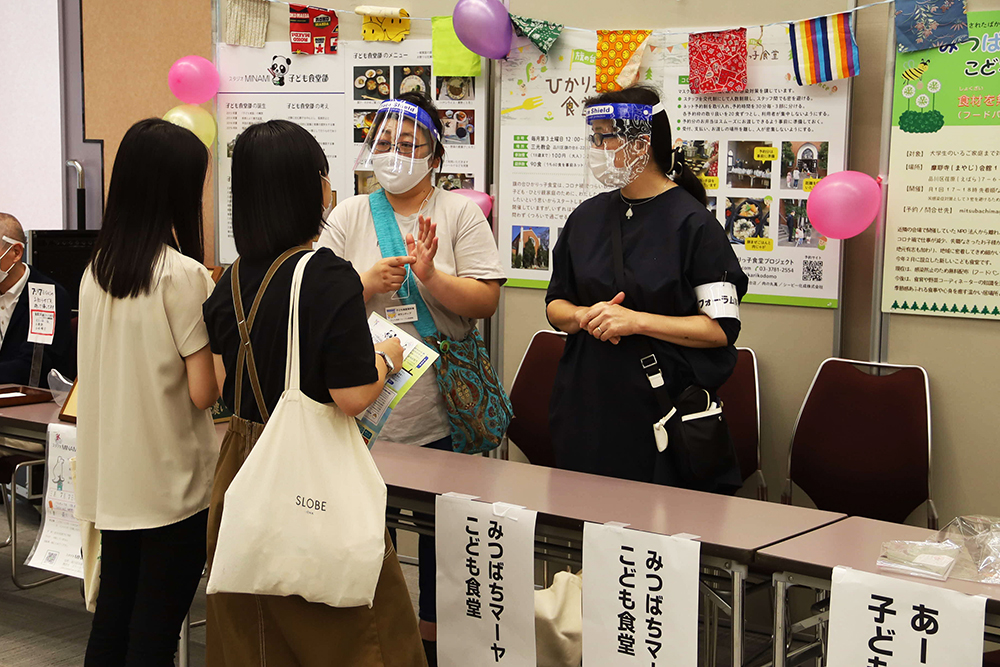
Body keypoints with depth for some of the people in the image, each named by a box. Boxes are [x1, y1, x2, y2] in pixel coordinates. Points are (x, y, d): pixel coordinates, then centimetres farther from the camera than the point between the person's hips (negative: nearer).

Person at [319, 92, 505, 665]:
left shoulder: (461, 214, 0)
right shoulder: (348, 217, 6)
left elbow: (486, 300, -7)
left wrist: (431, 278, -21)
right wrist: (367, 285, -16)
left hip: (441, 410, -1)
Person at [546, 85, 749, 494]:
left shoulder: (692, 223, -7)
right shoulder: (587, 217, 11)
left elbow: (723, 328, -11)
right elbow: (555, 304, 17)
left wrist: (635, 320, -18)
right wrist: (584, 317, -6)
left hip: (663, 407, -5)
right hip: (586, 409, 5)